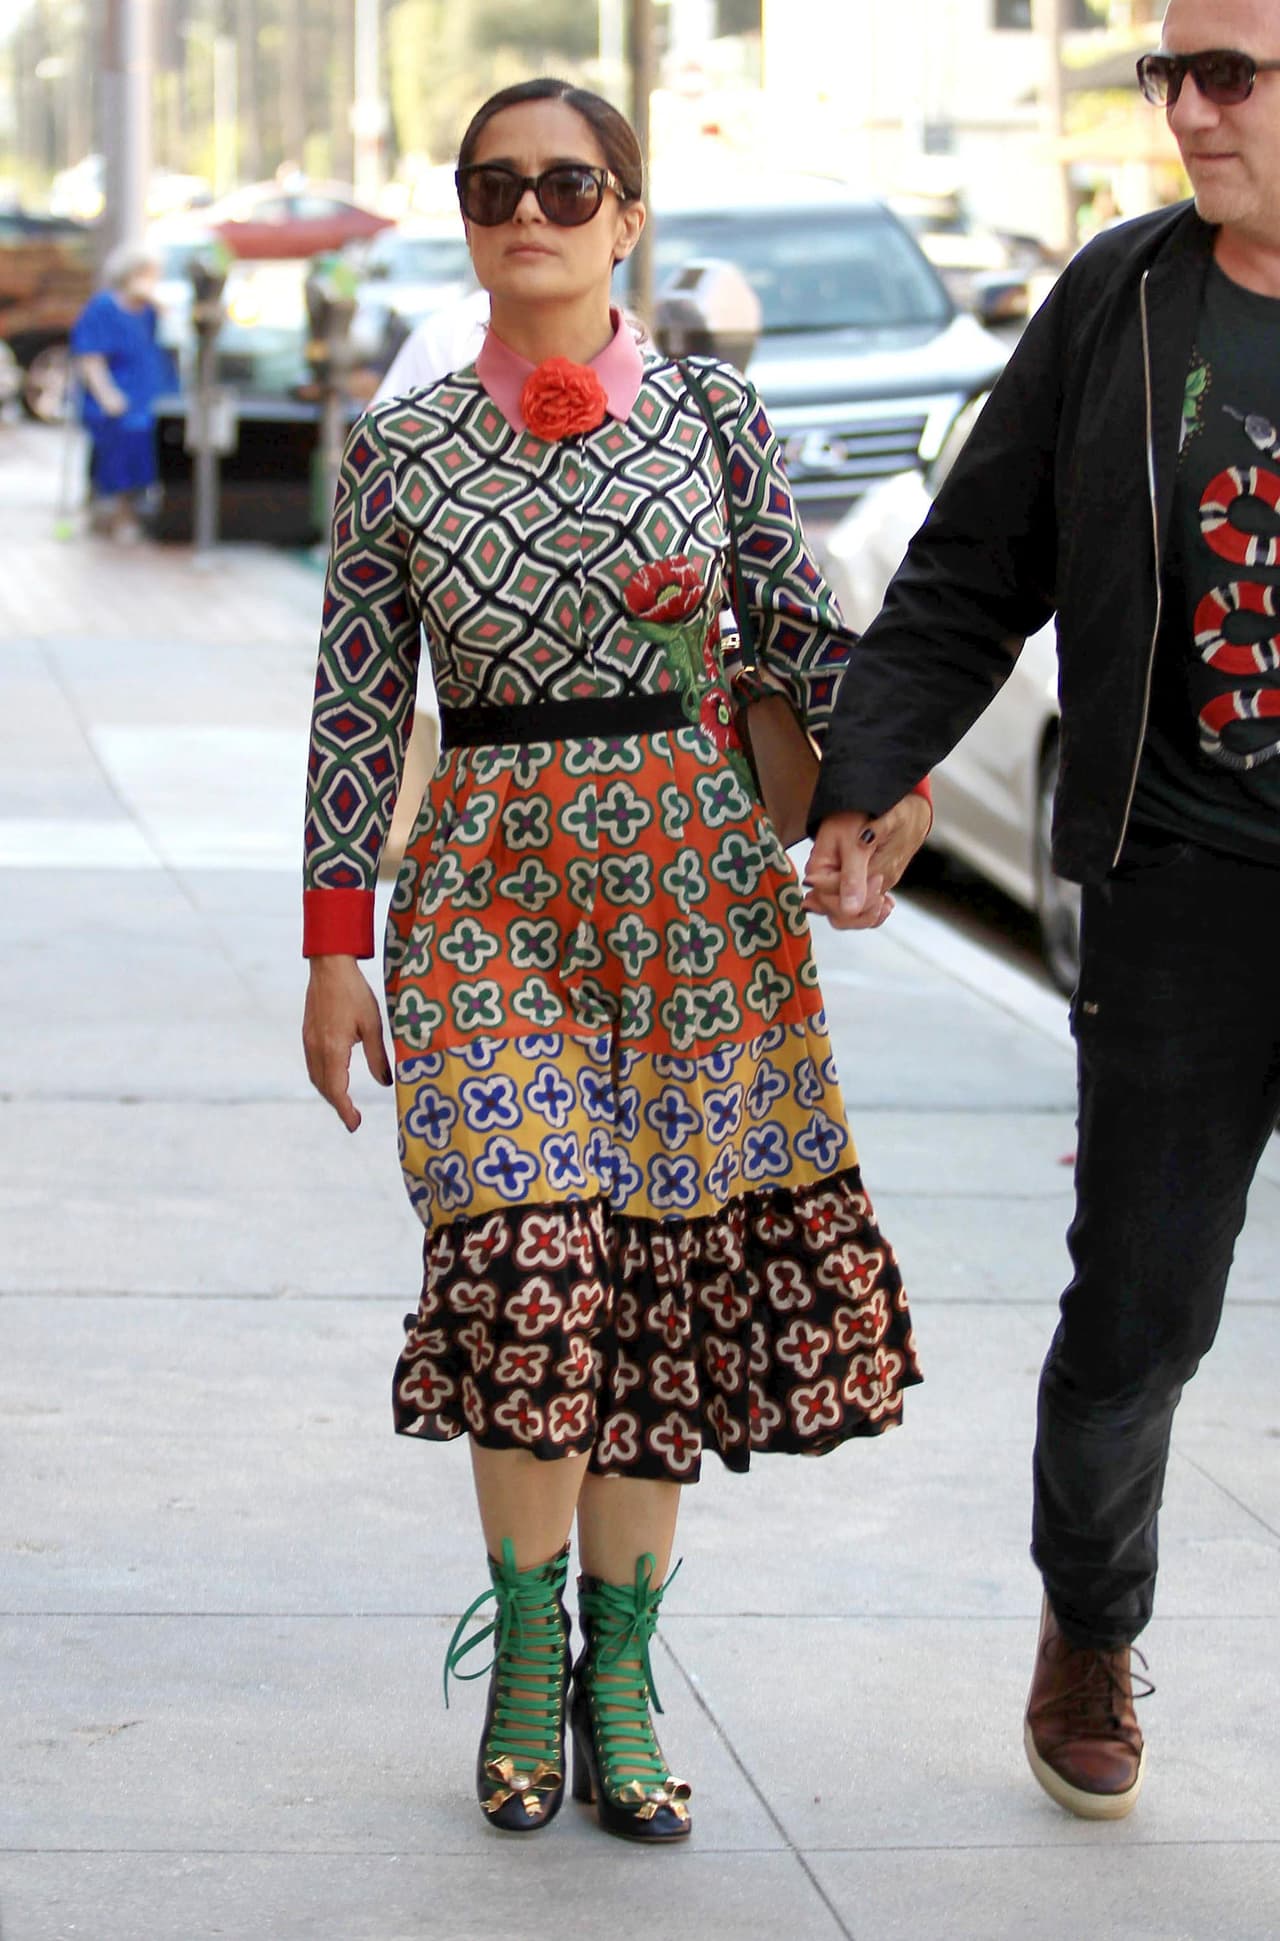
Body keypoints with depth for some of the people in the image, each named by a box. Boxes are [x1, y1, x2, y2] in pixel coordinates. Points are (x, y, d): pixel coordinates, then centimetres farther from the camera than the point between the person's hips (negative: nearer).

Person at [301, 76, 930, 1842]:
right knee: (531, 1268, -12)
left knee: (670, 1270, 1)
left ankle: (618, 1675, 14)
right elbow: (357, 705, 5)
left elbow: (803, 630, 6)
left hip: (691, 868, 1)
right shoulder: (400, 450, 3)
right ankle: (525, 1653, 8)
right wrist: (333, 953, 3)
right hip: (491, 881, -1)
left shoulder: (713, 414, 4)